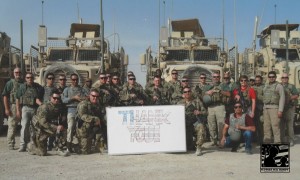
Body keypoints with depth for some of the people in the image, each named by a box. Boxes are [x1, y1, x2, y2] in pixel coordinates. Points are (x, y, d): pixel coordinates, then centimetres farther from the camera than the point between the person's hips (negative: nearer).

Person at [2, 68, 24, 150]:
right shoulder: (10, 83, 2)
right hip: (13, 107, -4)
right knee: (12, 126, -1)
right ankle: (11, 144, 5)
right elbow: (5, 96, -2)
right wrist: (7, 109, -10)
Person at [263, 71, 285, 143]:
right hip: (266, 108, 6)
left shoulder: (279, 86, -1)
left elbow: (282, 98, -7)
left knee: (275, 126, -11)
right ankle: (267, 141, 13)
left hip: (274, 108, -6)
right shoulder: (266, 86, 18)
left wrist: (280, 110, -15)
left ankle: (277, 142, -8)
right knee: (266, 126, 6)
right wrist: (264, 108, 12)